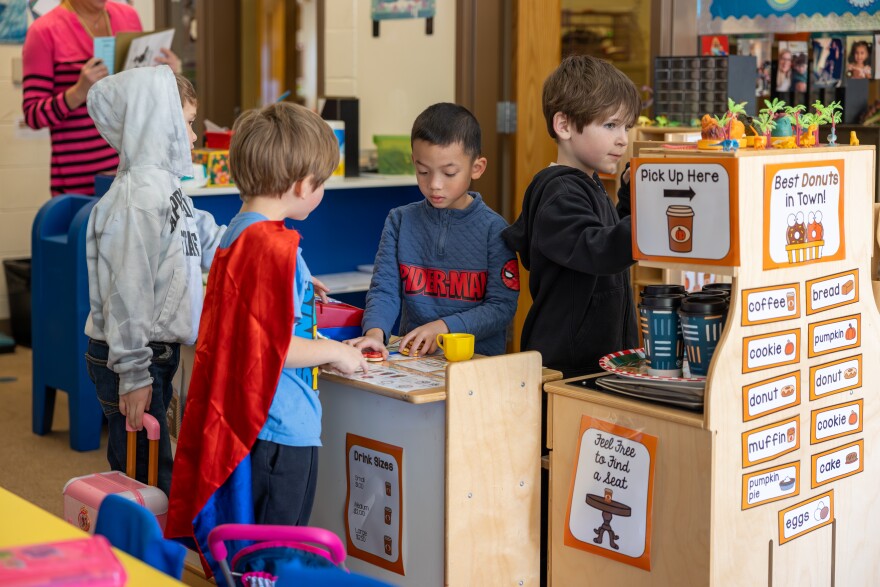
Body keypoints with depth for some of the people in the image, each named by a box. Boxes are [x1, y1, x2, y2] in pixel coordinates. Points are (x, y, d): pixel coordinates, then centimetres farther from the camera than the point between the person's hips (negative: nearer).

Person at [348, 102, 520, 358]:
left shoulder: (493, 229, 1)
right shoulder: (400, 221, 10)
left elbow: (502, 306, -2)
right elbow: (384, 289, 4)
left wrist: (444, 327, -14)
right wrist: (375, 332, -16)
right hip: (412, 356, 3)